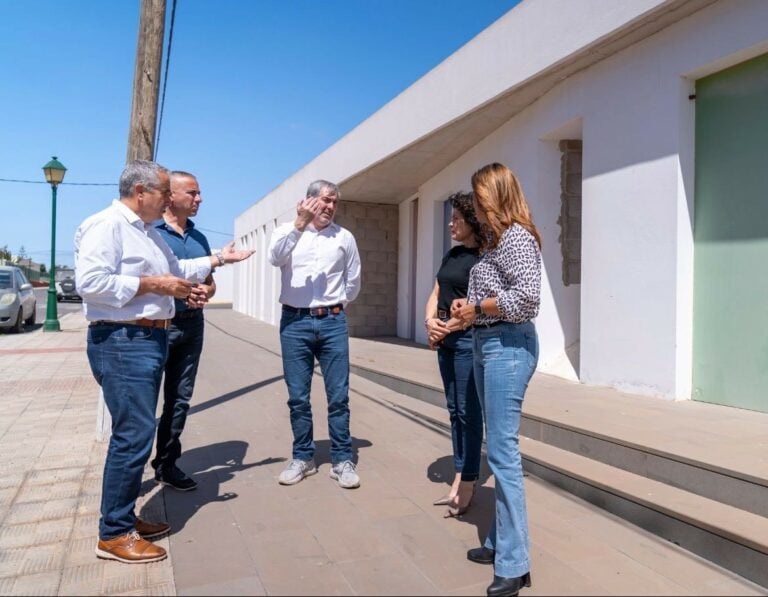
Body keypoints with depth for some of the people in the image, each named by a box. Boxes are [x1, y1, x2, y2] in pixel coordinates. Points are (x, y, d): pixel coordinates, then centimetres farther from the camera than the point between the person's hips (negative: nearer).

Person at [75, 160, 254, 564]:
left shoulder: (148, 231, 19)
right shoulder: (106, 225, -12)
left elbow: (173, 269, 28)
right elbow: (90, 282, -23)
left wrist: (216, 260, 23)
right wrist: (152, 284, -19)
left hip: (149, 339, 10)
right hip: (121, 341, -10)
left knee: (136, 432, 15)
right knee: (134, 433, -9)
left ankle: (123, 517, 27)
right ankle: (113, 535, 4)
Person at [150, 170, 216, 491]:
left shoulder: (199, 238, 14)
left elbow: (210, 283, 18)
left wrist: (206, 292, -4)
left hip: (192, 325, 6)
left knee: (179, 399, 11)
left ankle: (167, 463, 23)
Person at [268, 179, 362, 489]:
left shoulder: (345, 237, 7)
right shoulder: (287, 231, 3)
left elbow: (353, 281, 15)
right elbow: (275, 258, -19)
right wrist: (299, 224, -26)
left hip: (333, 323, 1)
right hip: (295, 323, 0)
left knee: (339, 395, 3)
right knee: (298, 396, 6)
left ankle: (342, 460, 14)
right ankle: (303, 457, 21)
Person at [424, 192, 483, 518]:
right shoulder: (452, 254, 15)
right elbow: (436, 293, 15)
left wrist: (448, 327, -13)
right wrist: (430, 322, -3)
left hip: (469, 339, -8)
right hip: (445, 340, 8)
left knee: (468, 412, -1)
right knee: (455, 411, 12)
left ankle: (468, 485, 9)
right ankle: (459, 480, 22)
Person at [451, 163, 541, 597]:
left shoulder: (517, 237, -11)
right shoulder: (497, 239, 18)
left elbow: (525, 298, -23)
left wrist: (476, 308, -12)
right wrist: (468, 305, 4)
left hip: (508, 346, -10)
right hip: (486, 344, 10)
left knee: (503, 453, -7)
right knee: (498, 449, 15)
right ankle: (501, 541, 28)